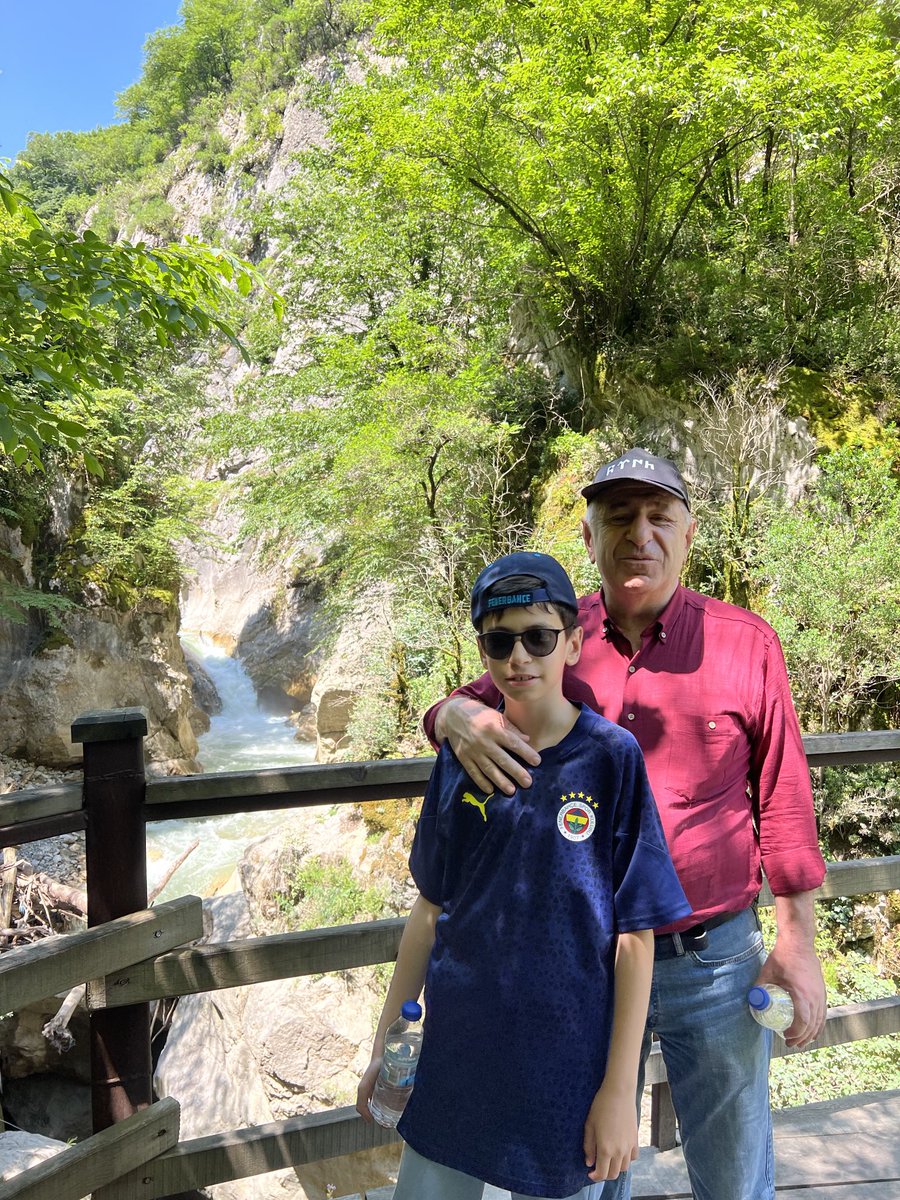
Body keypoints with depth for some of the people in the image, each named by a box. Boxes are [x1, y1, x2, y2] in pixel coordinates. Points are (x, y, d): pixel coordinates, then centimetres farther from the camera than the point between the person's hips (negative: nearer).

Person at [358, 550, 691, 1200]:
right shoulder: (460, 756, -3)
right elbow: (431, 907, 5)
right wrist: (385, 1043, 8)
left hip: (565, 1066, -3)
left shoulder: (612, 758, -13)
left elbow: (635, 938, -10)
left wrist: (620, 1088, -10)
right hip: (453, 1058, 4)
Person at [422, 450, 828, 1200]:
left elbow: (783, 799, -2)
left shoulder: (745, 642, -7)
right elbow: (463, 703, -7)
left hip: (712, 961, -1)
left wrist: (798, 941, -1)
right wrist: (461, 717, -32)